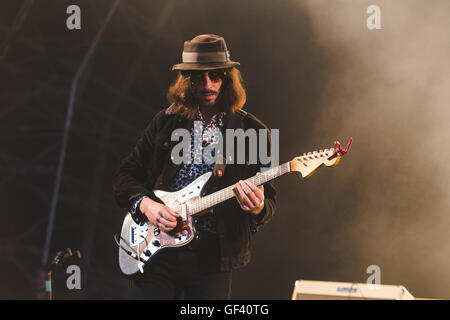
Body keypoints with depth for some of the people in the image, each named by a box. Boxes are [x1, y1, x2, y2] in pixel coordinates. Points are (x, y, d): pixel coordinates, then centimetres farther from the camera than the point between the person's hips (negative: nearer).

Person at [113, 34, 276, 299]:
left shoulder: (253, 131, 3)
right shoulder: (165, 122, 7)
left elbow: (269, 203, 3)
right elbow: (126, 176, 10)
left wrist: (258, 208, -20)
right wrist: (146, 204, -9)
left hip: (213, 256, -1)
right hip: (157, 249, 1)